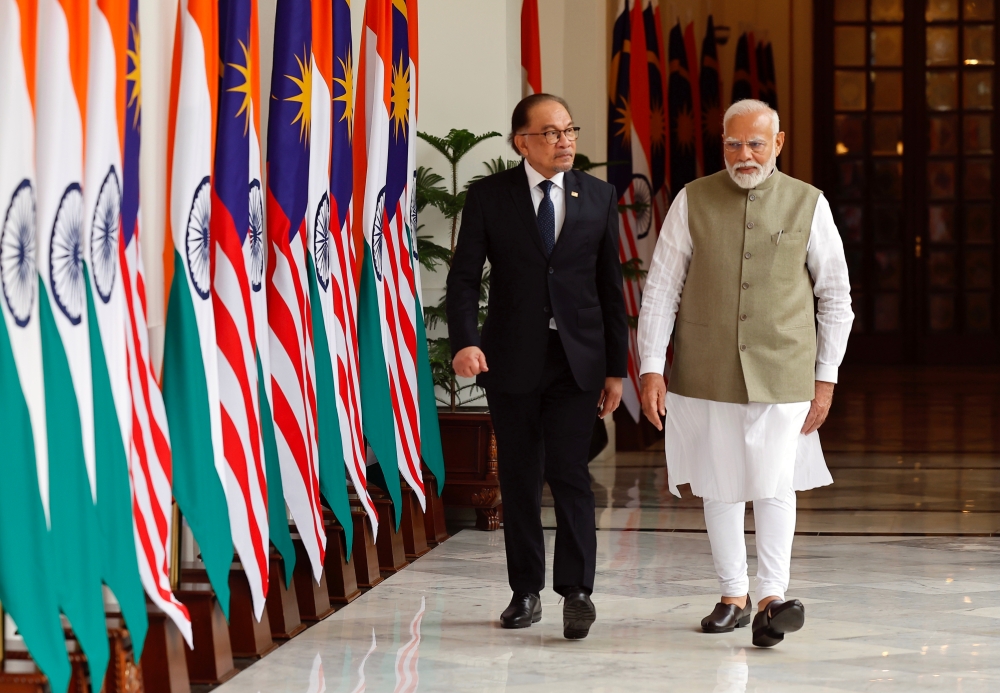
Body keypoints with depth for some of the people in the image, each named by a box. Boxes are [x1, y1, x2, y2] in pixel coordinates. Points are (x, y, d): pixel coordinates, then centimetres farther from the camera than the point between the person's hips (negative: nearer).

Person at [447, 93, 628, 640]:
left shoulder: (599, 198, 5)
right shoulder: (489, 196, 0)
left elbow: (610, 287, 7)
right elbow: (464, 276, -3)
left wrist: (616, 368, 5)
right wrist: (464, 341, -20)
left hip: (577, 357, 0)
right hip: (511, 358, 0)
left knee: (568, 471, -10)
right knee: (518, 477, 6)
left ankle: (577, 589, -8)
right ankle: (525, 592, 15)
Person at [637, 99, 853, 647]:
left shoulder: (808, 205, 2)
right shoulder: (693, 201, 1)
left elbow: (835, 296, 8)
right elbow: (661, 289, 2)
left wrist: (826, 376, 4)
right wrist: (651, 368, -5)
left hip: (780, 373, -1)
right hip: (706, 371, 1)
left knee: (774, 483, -12)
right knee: (718, 486, 8)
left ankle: (771, 600, -11)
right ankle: (733, 597, 20)